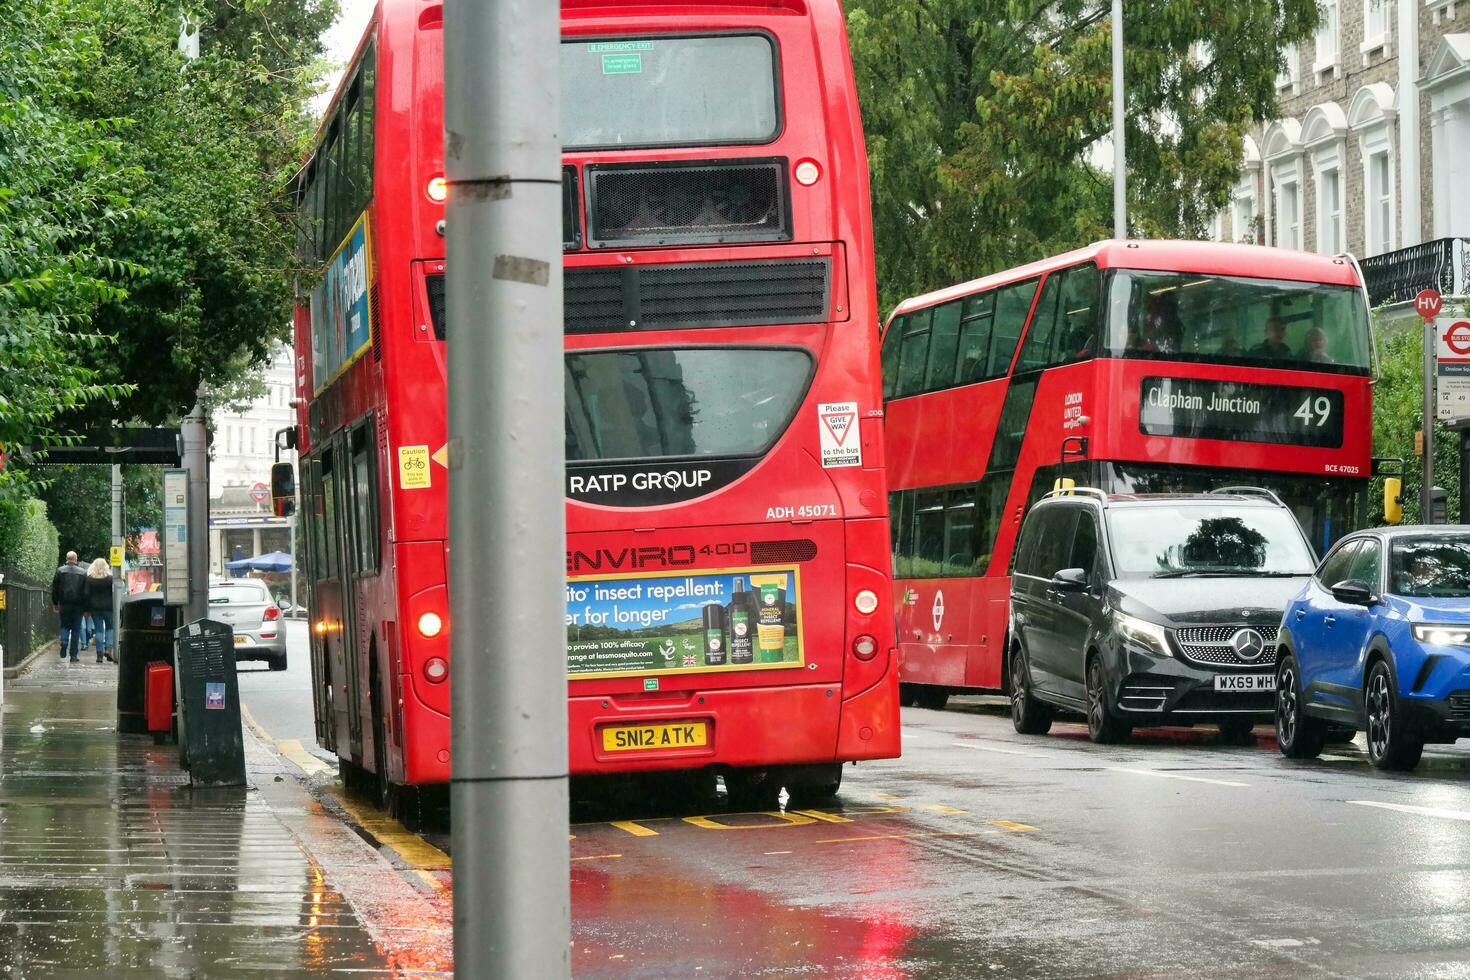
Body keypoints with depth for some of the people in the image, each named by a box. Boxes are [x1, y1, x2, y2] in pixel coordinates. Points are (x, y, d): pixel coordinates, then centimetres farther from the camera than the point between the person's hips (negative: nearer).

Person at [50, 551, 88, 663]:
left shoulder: (60, 571, 1)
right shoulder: (83, 573, 1)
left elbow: (54, 588, 3)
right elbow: (86, 591, 2)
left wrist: (55, 603, 12)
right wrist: (86, 608, 6)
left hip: (64, 604, 0)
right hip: (78, 605, 0)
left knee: (64, 626, 14)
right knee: (76, 629, 5)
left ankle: (64, 645, -11)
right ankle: (73, 655, 3)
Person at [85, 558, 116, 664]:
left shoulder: (89, 579, -1)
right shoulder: (110, 578, -3)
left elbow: (87, 594, -1)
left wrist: (87, 609, 4)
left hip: (95, 607, 1)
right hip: (108, 606, -1)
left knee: (99, 630, 5)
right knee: (110, 628, 11)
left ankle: (100, 654, 2)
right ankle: (108, 649, -9)